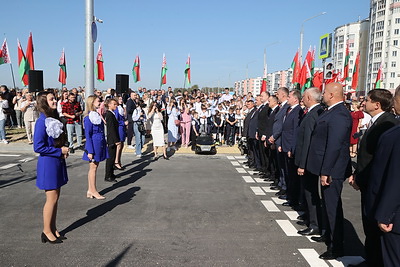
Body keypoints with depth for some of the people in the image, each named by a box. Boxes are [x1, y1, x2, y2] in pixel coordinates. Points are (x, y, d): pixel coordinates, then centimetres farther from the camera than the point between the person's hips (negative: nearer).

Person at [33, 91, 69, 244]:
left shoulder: (54, 119, 8)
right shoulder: (42, 122, -17)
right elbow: (38, 147, -20)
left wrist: (64, 150, 0)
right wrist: (60, 151, -16)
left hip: (57, 162, 8)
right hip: (48, 163, -8)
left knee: (55, 197, 14)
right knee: (52, 198, 0)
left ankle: (53, 229, 26)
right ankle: (47, 231, 16)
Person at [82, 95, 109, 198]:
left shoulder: (98, 115, 12)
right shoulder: (88, 118, -12)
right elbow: (88, 135, -14)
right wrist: (90, 151, -17)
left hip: (100, 145, 8)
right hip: (94, 145, -8)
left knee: (94, 167, 12)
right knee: (93, 167, 0)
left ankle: (90, 191, 20)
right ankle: (93, 191, 10)